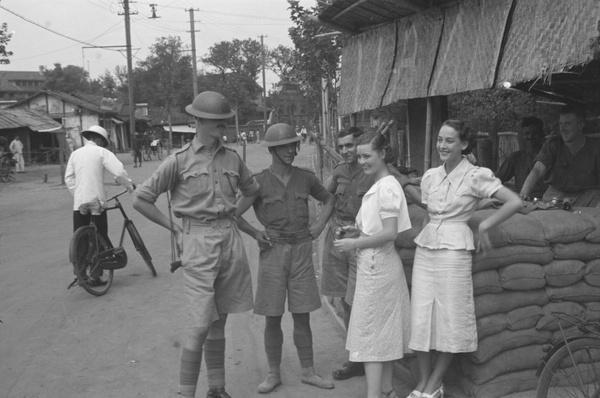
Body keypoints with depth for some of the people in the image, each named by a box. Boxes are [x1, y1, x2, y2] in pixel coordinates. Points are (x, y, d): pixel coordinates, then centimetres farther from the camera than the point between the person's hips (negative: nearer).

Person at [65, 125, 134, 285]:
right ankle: (95, 276, 4)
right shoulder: (102, 152, -3)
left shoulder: (75, 153, 12)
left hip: (79, 202, 4)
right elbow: (119, 172, -13)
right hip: (96, 201, -4)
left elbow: (68, 178, 10)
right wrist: (129, 186, 0)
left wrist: (77, 194, 15)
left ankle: (79, 271, 10)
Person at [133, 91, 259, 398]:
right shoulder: (180, 160, -5)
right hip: (198, 243, -4)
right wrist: (174, 227, -1)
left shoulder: (232, 158, 7)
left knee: (219, 322, 14)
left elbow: (252, 191, 25)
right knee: (201, 325, -8)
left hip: (230, 239, 5)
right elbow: (141, 200, -1)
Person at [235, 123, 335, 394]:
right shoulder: (260, 182, -7)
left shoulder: (305, 178, 3)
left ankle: (308, 371, 20)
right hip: (273, 252, -2)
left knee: (302, 316, 8)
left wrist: (321, 224, 8)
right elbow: (235, 214, -8)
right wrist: (255, 234, -8)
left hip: (301, 251, 2)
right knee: (273, 318, 5)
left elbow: (328, 198, 20)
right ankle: (273, 374, 19)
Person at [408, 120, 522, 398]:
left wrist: (484, 226, -10)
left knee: (450, 318, 3)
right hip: (425, 248, 5)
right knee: (420, 317, 4)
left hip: (454, 250, -5)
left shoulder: (476, 176, -6)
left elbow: (515, 202, -12)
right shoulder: (430, 176, 10)